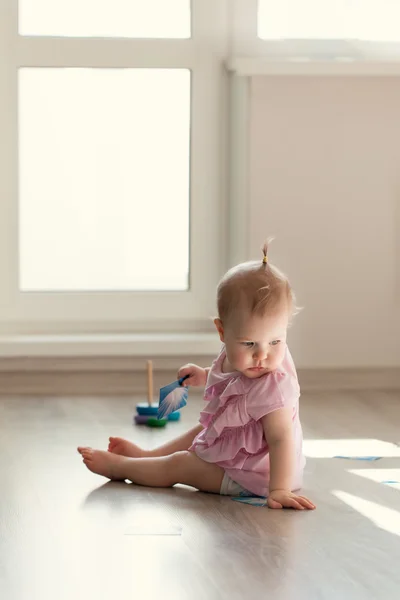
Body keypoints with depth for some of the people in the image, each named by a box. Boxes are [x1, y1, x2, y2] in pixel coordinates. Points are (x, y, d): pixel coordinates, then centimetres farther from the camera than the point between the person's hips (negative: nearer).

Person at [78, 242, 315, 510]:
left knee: (178, 465, 5)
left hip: (250, 476, -8)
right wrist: (204, 375, 5)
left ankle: (117, 466, 28)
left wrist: (279, 490, -50)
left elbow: (281, 438, -43)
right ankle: (147, 456, 54)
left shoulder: (272, 386, -37)